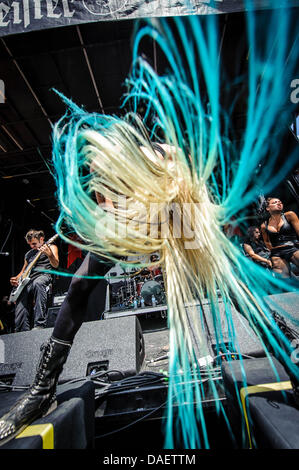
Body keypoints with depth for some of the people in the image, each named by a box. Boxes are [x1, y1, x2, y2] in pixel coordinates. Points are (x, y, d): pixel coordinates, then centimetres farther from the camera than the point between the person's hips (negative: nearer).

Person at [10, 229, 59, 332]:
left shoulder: (51, 247, 11)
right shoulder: (28, 254, 29)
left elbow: (56, 265, -6)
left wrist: (49, 254, -28)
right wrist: (16, 278, 12)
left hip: (43, 275, -6)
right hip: (27, 281, 6)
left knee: (37, 283, -41)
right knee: (20, 307, -13)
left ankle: (40, 325, -42)